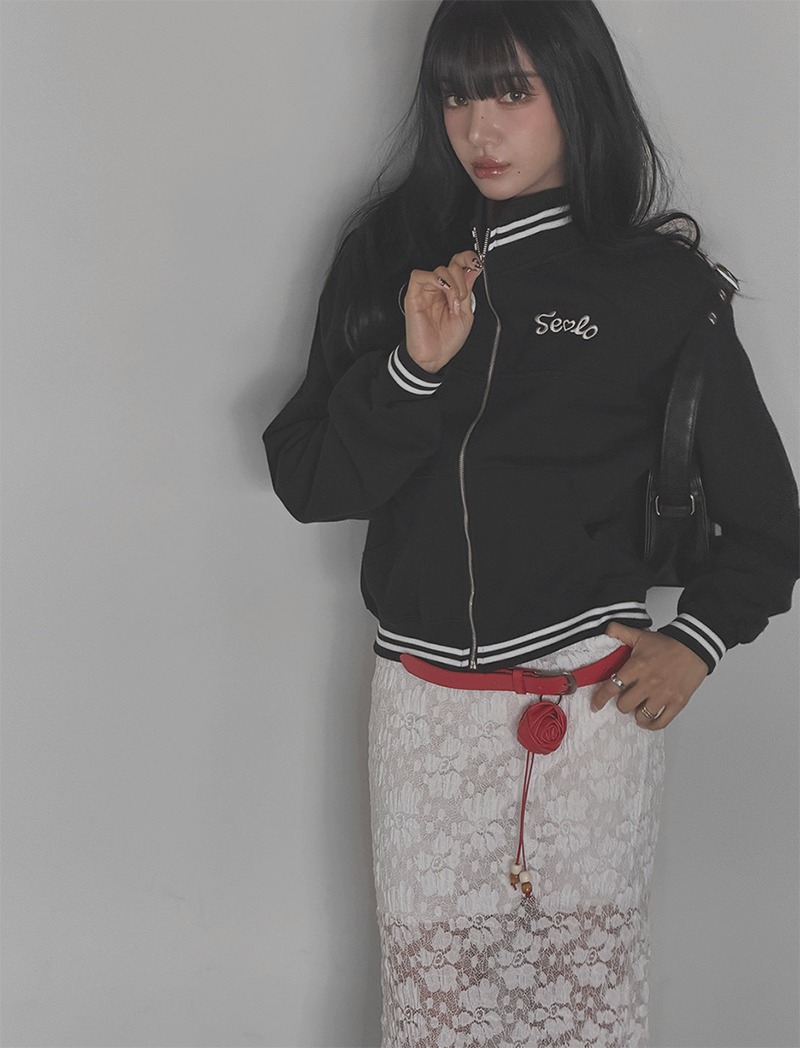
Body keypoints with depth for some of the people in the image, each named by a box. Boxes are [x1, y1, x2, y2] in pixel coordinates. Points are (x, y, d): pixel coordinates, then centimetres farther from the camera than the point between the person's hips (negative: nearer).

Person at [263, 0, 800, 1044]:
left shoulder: (661, 282, -2)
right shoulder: (390, 258, 5)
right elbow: (307, 481, 0)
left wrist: (695, 641, -3)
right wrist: (414, 370, -13)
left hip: (594, 697, -2)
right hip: (422, 694, 2)